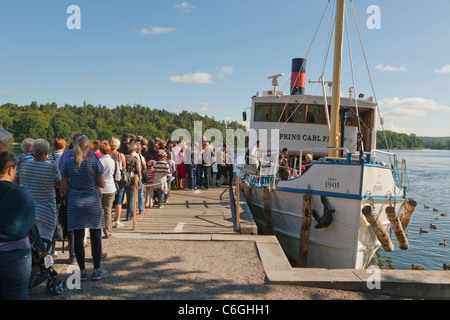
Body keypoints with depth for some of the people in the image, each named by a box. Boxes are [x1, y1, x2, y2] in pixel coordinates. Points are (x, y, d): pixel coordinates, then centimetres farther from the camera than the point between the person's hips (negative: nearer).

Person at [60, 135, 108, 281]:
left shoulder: (68, 164, -1)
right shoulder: (95, 162, -8)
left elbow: (63, 186, 3)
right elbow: (102, 184, -5)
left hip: (75, 204, 2)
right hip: (93, 203, -2)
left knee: (78, 238, 9)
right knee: (96, 237, 8)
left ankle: (82, 271, 16)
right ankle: (97, 270, 16)